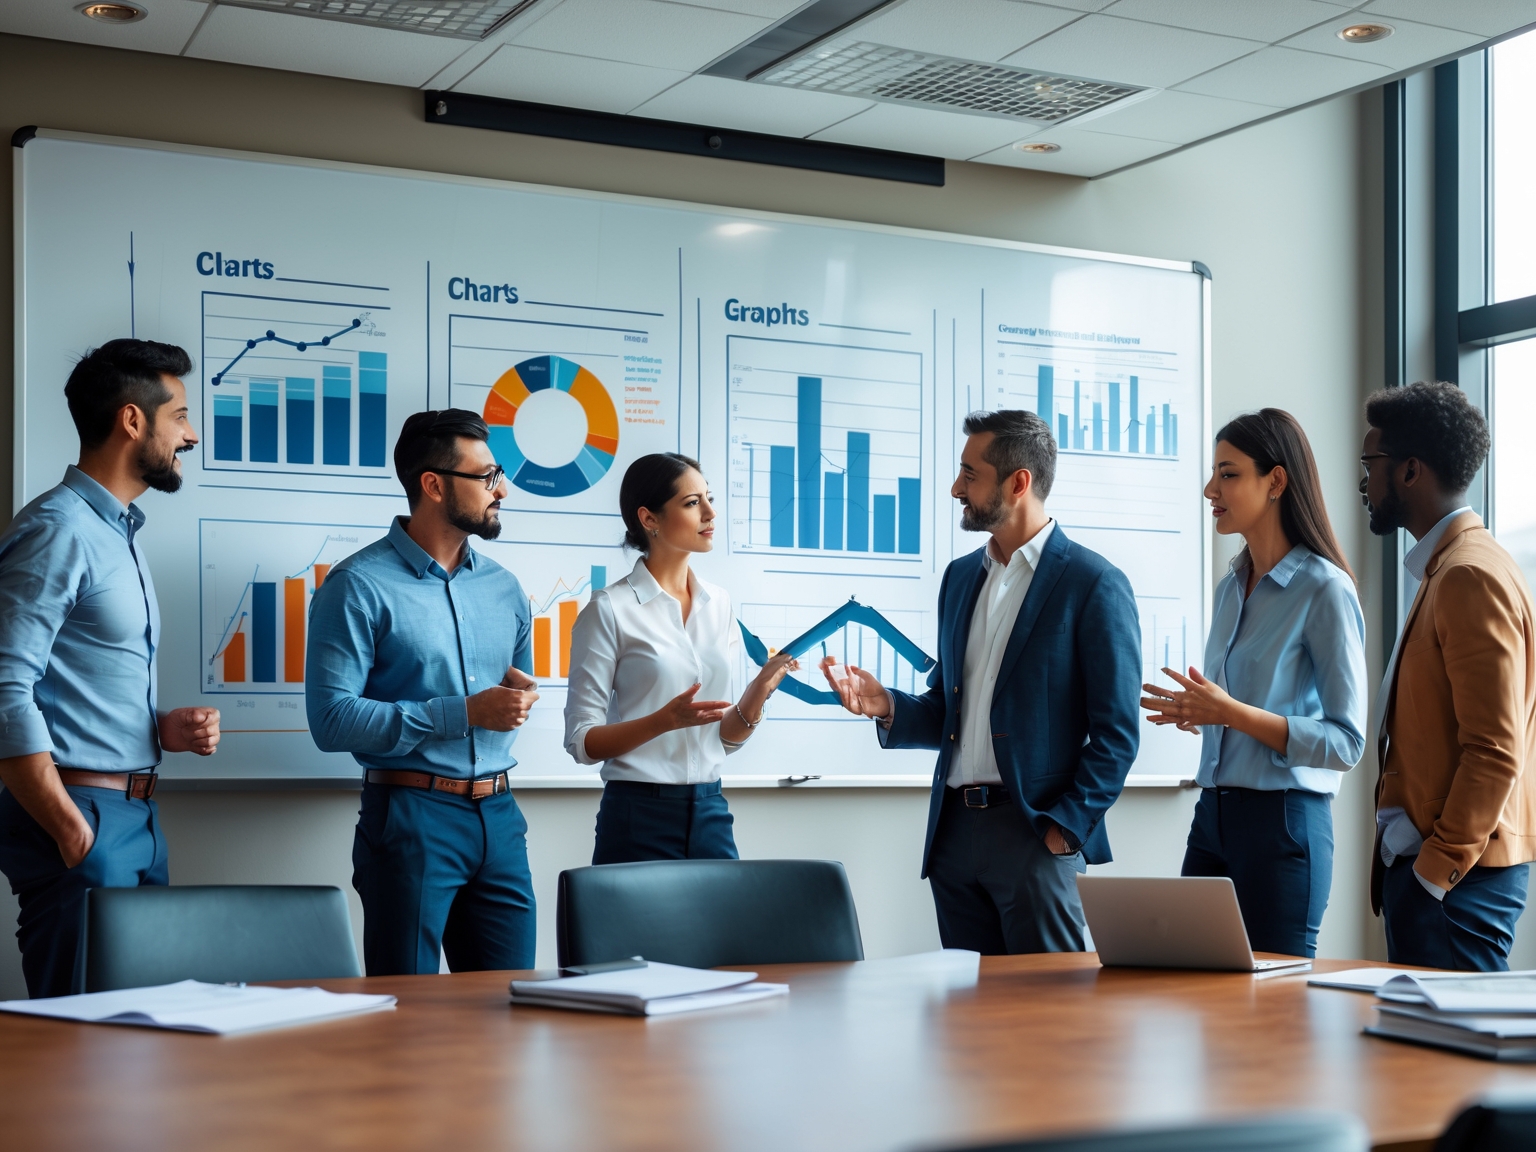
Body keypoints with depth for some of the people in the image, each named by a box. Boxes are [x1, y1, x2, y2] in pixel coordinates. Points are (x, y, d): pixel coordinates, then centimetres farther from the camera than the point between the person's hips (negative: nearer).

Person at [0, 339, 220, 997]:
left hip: (136, 816, 9)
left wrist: (164, 729, 6)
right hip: (83, 816, -9)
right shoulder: (58, 529, -11)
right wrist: (72, 834, -21)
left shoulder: (120, 534, 19)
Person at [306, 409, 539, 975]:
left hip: (500, 819, 6)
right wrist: (465, 713, -18)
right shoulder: (359, 585, -6)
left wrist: (518, 695, 2)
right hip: (412, 817, -6)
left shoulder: (504, 588, 15)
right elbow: (333, 719, -16)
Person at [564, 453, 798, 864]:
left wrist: (757, 694, -8)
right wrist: (666, 720, -23)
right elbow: (582, 741, -9)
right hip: (639, 815, -5)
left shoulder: (719, 604, 9)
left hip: (710, 812, 5)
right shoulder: (610, 609, -7)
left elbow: (724, 738, 12)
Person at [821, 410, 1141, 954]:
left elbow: (1116, 734, -8)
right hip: (954, 828, 6)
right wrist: (887, 706, 1)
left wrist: (1064, 828, -14)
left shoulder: (1095, 585, -6)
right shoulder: (960, 577, 15)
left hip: (1035, 834, -6)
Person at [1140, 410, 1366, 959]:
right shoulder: (1230, 589, 13)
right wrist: (1198, 714, 4)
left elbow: (1347, 742, -14)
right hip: (1214, 811, 7)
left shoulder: (1324, 589, -10)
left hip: (1283, 820, -7)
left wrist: (1234, 713, -21)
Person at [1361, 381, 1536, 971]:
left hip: (1455, 876, -9)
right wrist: (1409, 865, 16)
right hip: (1431, 861, 9)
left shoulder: (1472, 576, -14)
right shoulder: (1448, 570, 17)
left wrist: (1434, 871, -17)